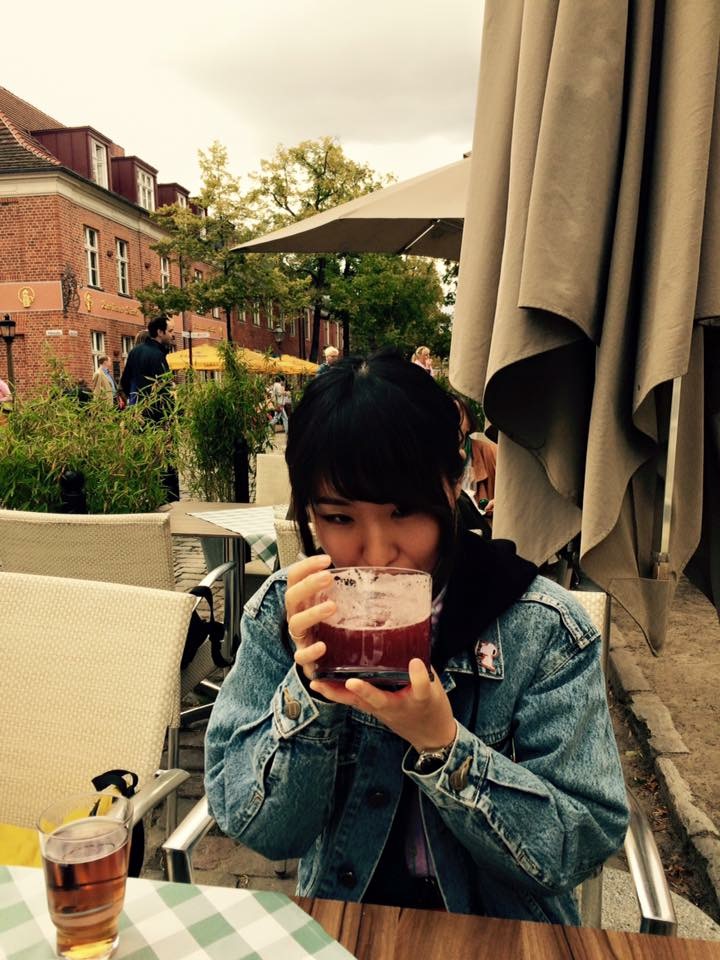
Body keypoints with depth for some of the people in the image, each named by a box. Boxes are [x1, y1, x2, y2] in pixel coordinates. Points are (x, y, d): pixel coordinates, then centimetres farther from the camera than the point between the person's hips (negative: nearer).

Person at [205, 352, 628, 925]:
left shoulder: (545, 630, -15)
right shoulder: (282, 613, -11)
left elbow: (585, 844, -12)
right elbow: (255, 829, -9)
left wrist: (441, 742, -26)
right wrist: (308, 686, -25)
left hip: (502, 933, 0)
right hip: (338, 924, 1)